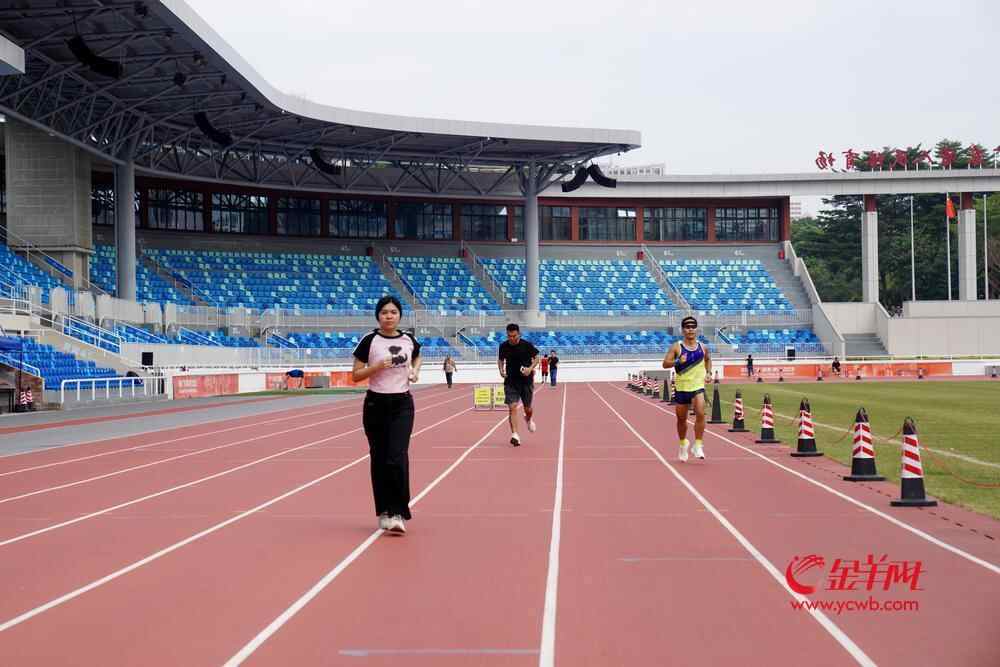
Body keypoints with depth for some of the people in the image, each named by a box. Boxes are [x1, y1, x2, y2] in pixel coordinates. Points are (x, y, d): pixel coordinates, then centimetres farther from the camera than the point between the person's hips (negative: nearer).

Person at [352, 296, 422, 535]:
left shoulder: (408, 339, 4)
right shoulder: (369, 340, -4)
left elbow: (418, 357, 27)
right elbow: (356, 375, -3)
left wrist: (415, 370, 7)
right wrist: (377, 366, -18)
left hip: (402, 404, 1)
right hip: (376, 404, -1)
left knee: (397, 458, -12)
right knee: (379, 459, 5)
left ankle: (398, 513, -7)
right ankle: (384, 511, 18)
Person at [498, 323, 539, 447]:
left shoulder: (527, 345, -9)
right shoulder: (504, 346, -3)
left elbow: (536, 358, 3)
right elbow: (500, 359, 14)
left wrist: (530, 368, -16)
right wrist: (501, 370, -5)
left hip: (526, 381, -1)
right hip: (510, 382, 1)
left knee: (527, 409, 11)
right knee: (512, 407, -12)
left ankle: (529, 419, 48)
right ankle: (514, 435, -13)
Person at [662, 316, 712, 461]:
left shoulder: (702, 347, 4)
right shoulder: (676, 347, -6)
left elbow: (708, 359, 24)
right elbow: (665, 364, -13)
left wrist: (708, 373, 9)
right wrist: (678, 362, -30)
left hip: (698, 387, 0)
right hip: (682, 388, 0)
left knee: (700, 413, -22)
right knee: (681, 419, 12)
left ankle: (698, 445, -13)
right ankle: (683, 444, 37)